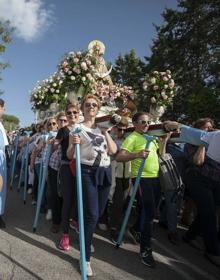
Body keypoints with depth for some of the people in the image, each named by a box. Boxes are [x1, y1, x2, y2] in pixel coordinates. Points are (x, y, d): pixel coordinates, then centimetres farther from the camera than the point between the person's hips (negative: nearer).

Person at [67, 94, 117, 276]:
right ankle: (86, 258, 8)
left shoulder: (102, 127, 13)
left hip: (105, 172, 5)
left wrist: (106, 132, -3)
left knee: (99, 213, 14)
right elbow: (69, 156, -3)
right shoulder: (77, 128, -1)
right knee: (92, 215, -9)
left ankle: (87, 239, 42)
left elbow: (113, 151, 5)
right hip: (87, 172, -5)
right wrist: (73, 144, -24)